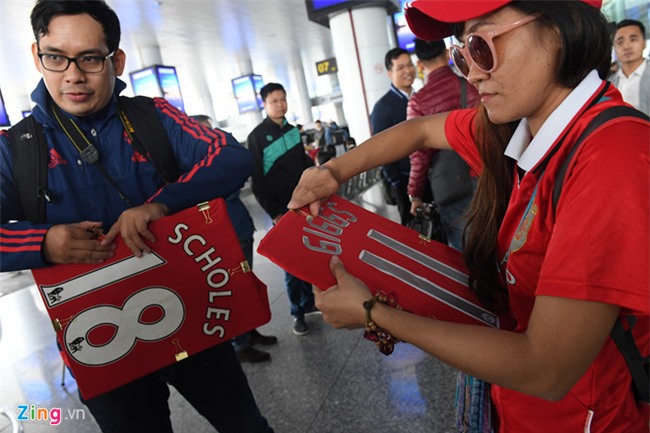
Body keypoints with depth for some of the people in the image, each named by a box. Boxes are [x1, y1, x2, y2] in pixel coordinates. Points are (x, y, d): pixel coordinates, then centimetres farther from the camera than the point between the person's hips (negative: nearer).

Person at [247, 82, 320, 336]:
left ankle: (308, 303, 25)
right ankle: (298, 313, 14)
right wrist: (274, 213, -11)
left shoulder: (293, 130, 10)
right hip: (283, 210, -5)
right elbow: (257, 180, -8)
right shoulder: (257, 137, -7)